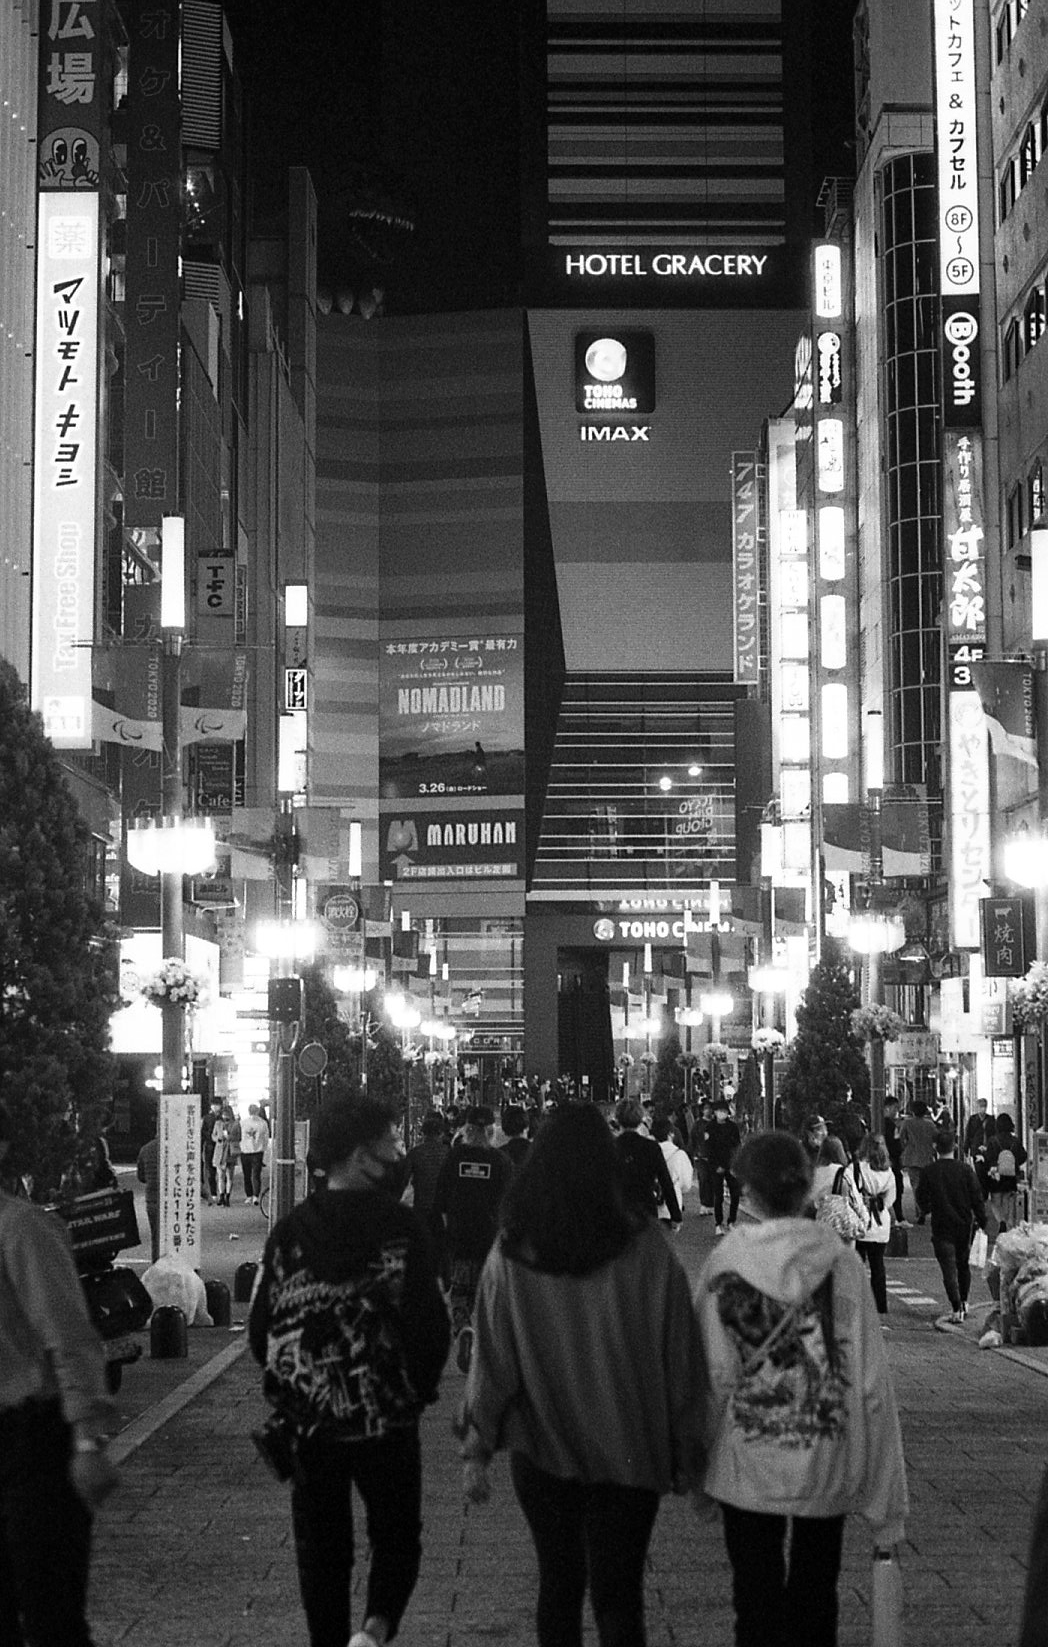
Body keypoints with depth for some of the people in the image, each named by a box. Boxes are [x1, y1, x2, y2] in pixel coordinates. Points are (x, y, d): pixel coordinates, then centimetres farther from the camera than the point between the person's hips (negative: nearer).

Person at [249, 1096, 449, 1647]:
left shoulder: (290, 1231, -2)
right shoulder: (400, 1227, -11)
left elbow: (261, 1327, 1)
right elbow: (431, 1322, -11)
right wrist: (420, 1389, 6)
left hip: (310, 1419, 2)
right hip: (389, 1417, -2)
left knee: (321, 1548, 15)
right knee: (397, 1537, 11)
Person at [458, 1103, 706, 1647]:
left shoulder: (509, 1255, -8)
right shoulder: (645, 1250, -11)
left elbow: (490, 1359, -4)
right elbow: (679, 1358, -6)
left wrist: (476, 1448, 4)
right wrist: (685, 1455, 2)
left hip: (541, 1452, 1)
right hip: (628, 1454, -1)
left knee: (558, 1583, 17)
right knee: (617, 1595, 5)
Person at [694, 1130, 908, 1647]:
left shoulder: (723, 1264, -10)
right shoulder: (839, 1261, -8)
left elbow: (711, 1378, -8)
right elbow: (870, 1380, -7)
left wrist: (695, 1467, 5)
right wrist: (886, 1501, 0)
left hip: (747, 1465, -1)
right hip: (828, 1465, 1)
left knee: (757, 1601, 12)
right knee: (815, 1601, 17)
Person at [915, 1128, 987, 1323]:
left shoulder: (929, 1172, -10)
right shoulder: (965, 1169, -8)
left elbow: (922, 1198, -2)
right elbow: (977, 1198, -6)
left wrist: (925, 1212, 19)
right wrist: (982, 1221, 4)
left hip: (941, 1227, -2)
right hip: (964, 1225, 2)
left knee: (949, 1268, -1)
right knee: (963, 1264, 20)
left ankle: (956, 1308, -10)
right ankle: (964, 1302, 29)